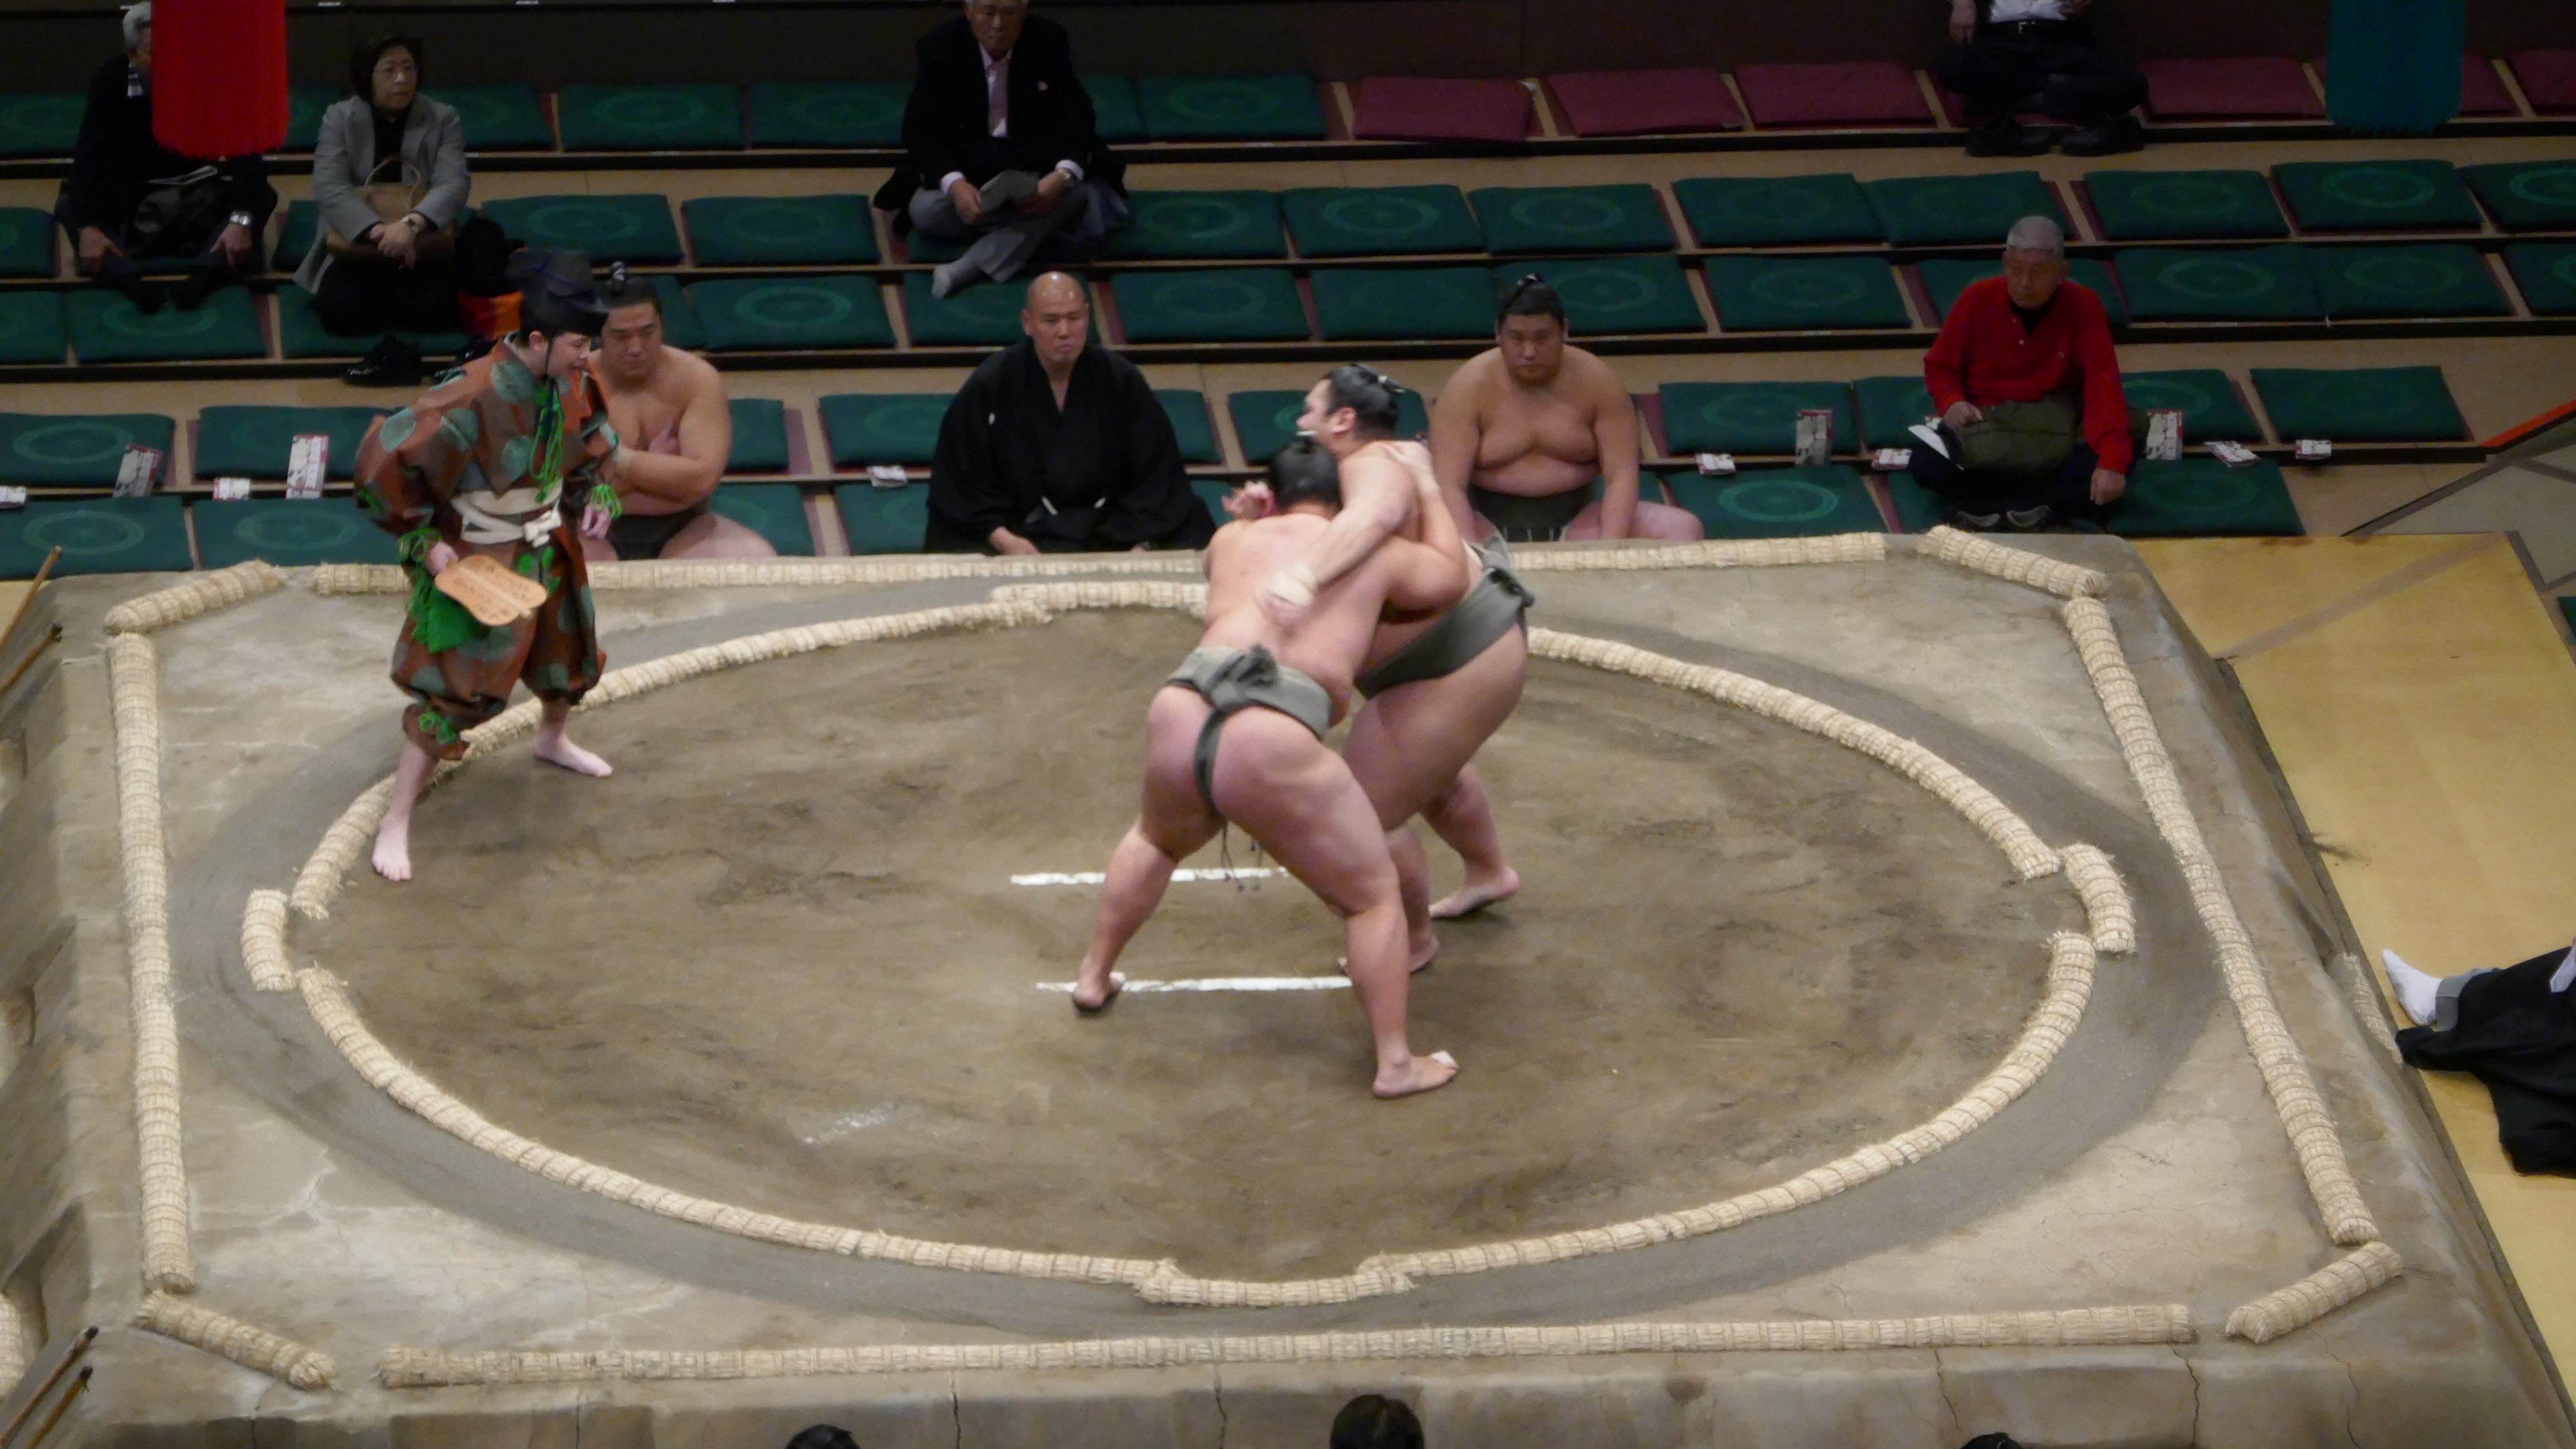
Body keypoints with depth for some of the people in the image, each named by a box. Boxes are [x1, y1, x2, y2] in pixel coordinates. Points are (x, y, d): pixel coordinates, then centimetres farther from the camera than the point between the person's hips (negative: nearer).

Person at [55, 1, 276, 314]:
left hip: (197, 195, 0)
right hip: (129, 198, 0)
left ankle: (203, 278, -54)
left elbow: (244, 153, -22)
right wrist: (88, 228, -37)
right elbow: (88, 157, -22)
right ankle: (130, 282, -54)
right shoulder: (110, 81, -16)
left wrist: (241, 220, -38)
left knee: (262, 195, -27)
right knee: (69, 205, -27)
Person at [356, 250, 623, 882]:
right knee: (458, 691, -9)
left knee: (571, 654, 26)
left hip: (546, 545, 7)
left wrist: (599, 496, -1)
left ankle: (552, 740, 60)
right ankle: (395, 824, 0)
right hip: (479, 561, -7)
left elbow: (596, 440, 14)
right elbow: (383, 460, -31)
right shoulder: (476, 397, -34)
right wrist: (422, 540, -24)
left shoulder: (574, 385, -10)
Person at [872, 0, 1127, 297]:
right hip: (964, 170, -1)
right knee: (924, 210, -31)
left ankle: (972, 265, -40)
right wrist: (954, 184, -35)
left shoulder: (1050, 41, -6)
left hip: (1036, 168, 1)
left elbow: (1075, 117, -11)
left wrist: (1062, 177, -34)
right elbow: (922, 128, -14)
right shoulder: (939, 47, -8)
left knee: (1076, 190, -32)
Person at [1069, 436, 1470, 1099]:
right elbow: (1452, 577, 34)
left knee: (1156, 838, 38)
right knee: (1373, 896, 13)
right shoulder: (1372, 553, 17)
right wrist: (1427, 487, 41)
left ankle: (1094, 976, 48)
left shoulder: (1232, 539, 24)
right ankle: (1396, 1064, 11)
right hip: (1272, 749, -4)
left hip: (1178, 717, 4)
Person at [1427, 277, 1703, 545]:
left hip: (1576, 521, 2)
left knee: (1682, 528, -20)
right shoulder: (1469, 388, -9)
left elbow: (1621, 477, -8)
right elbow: (1449, 486, -15)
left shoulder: (1596, 381, -4)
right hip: (1488, 524, -2)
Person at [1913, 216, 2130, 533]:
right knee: (1926, 465, -30)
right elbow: (1940, 367, 9)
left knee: (2094, 467, -34)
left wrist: (2111, 460, -36)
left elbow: (2103, 383, -21)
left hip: (2054, 434, -1)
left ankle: (1985, 511, -32)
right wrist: (1952, 402, -16)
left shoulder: (2084, 308, -10)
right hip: (1984, 430, 1)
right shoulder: (1978, 299, -4)